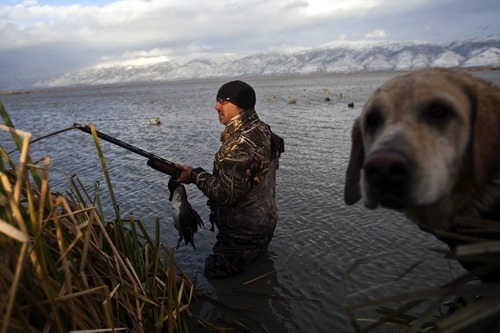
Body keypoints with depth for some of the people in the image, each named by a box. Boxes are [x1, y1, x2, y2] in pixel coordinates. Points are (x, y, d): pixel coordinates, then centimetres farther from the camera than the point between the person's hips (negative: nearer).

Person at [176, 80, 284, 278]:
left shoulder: (240, 145, -31)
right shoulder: (261, 130, 1)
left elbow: (226, 194, -30)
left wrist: (195, 176, -19)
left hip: (241, 237, -9)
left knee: (215, 277, 10)